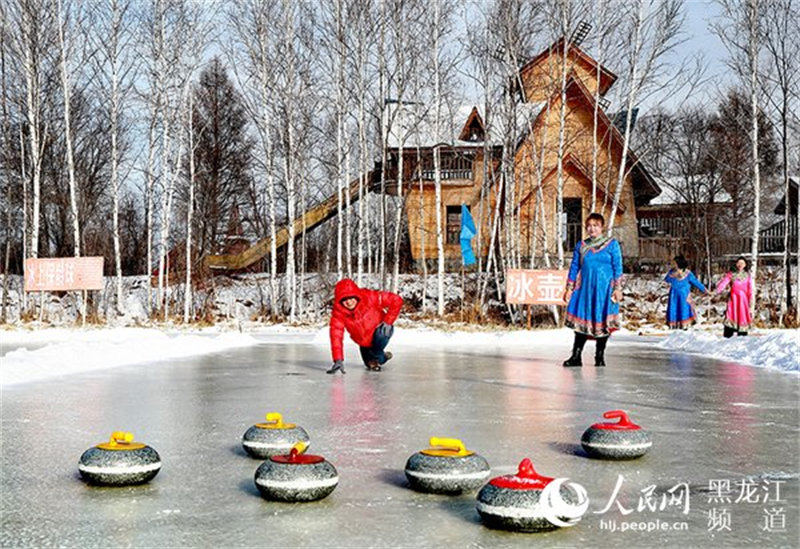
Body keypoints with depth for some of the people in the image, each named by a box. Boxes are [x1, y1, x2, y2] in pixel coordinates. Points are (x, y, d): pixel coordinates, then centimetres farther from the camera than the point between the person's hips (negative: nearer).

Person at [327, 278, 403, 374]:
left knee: (380, 334, -36)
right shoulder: (338, 312, -24)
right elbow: (336, 335, -28)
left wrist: (388, 321, -31)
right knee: (369, 364, 5)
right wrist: (338, 360, -36)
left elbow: (396, 300, -29)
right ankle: (382, 356, 40)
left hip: (381, 329, -3)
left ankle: (376, 358, -7)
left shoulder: (369, 297, -32)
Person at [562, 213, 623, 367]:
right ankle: (576, 357, 0)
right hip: (585, 287, 2)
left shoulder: (611, 244, 1)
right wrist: (569, 288, 8)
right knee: (581, 319, -2)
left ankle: (600, 357, 10)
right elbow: (574, 268, 13)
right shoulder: (581, 246, 10)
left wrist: (618, 288, -6)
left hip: (604, 288, -2)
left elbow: (617, 268, 0)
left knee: (602, 321, 0)